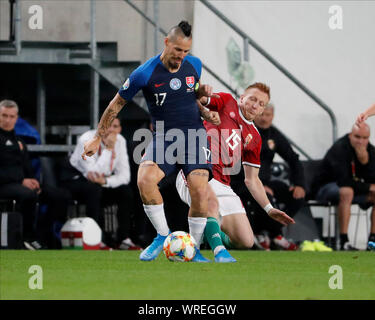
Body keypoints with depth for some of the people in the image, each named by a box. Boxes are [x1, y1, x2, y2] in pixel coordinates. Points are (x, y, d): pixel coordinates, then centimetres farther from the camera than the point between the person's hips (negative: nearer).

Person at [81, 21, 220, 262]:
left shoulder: (194, 65, 3)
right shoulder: (145, 74, -9)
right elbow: (117, 104, 3)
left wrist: (203, 92, 0)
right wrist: (98, 138, 6)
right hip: (163, 137, -1)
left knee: (200, 190, -18)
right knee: (145, 181, -28)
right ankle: (163, 235, -8)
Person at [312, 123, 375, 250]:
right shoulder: (339, 149, -21)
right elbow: (344, 181, -29)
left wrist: (365, 159, -28)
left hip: (355, 187, 7)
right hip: (326, 187, -7)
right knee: (346, 192, -39)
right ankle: (343, 242, -39)